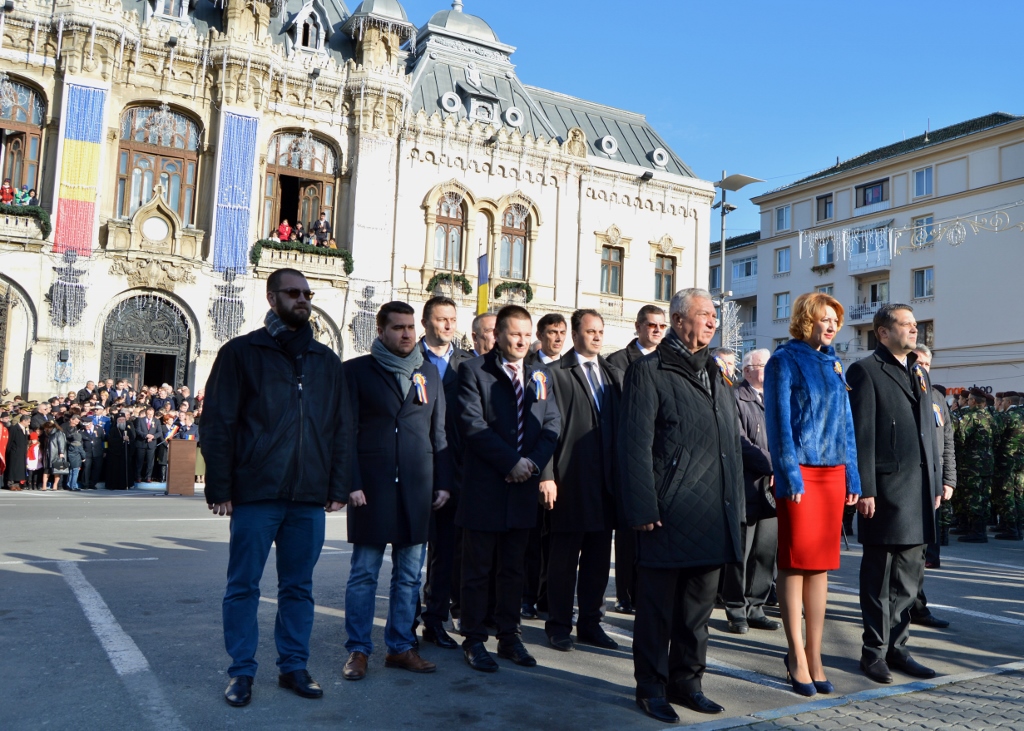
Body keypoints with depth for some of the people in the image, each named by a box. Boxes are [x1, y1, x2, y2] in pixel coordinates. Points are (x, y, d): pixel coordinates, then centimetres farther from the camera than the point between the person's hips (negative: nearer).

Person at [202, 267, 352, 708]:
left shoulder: (326, 361, 12)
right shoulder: (241, 352, 2)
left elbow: (341, 428, 12)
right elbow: (218, 423, -3)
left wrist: (338, 487, 4)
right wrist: (220, 488, -8)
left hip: (309, 497, 3)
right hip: (255, 493, -3)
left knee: (299, 586, 11)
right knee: (243, 585, 6)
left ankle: (293, 666, 23)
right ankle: (242, 672, 19)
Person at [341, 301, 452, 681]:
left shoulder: (429, 372, 13)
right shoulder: (357, 371, 2)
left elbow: (438, 433, 13)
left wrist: (443, 482, 6)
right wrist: (352, 483, -10)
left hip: (417, 489, 4)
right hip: (372, 486, -3)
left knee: (409, 574, 9)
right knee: (364, 572, 3)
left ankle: (401, 646, 21)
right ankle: (358, 650, 14)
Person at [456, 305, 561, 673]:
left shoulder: (540, 377, 13)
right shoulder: (473, 371, -3)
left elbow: (552, 425, 8)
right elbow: (474, 425, -12)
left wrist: (534, 461, -9)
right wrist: (511, 462, -16)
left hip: (523, 487, 5)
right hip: (484, 487, -5)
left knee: (513, 569, 14)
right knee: (477, 569, 5)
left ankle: (509, 636, 26)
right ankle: (474, 640, 16)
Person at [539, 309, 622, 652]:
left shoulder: (614, 375, 15)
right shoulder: (555, 373, -2)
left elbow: (623, 425, 13)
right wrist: (547, 475, -13)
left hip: (607, 480, 5)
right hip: (570, 480, -5)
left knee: (599, 556, 11)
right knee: (564, 556, 5)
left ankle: (590, 623, 24)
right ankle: (559, 625, 18)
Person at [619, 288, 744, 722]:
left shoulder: (714, 375, 18)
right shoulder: (650, 372, -6)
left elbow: (732, 441, 19)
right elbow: (635, 445, -11)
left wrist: (736, 504, 13)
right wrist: (643, 508, -16)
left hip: (714, 515, 7)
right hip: (669, 514, -7)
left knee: (699, 605, 15)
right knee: (658, 606, 4)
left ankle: (686, 681, 29)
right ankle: (651, 687, 19)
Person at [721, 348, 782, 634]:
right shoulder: (736, 399, -7)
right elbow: (740, 442, -15)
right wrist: (772, 466, -19)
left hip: (771, 488, 7)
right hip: (746, 489, -7)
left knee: (766, 552, 10)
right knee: (739, 553, 2)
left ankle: (754, 608, 21)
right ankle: (736, 610, 14)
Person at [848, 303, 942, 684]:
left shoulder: (921, 374, 19)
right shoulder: (865, 371, -5)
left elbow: (930, 433, 20)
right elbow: (862, 434, -11)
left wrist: (936, 483, 14)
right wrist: (865, 489, -16)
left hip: (920, 491, 7)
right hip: (886, 489, -7)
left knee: (908, 575, 13)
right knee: (879, 576, 2)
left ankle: (896, 646, 24)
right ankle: (874, 651, 13)